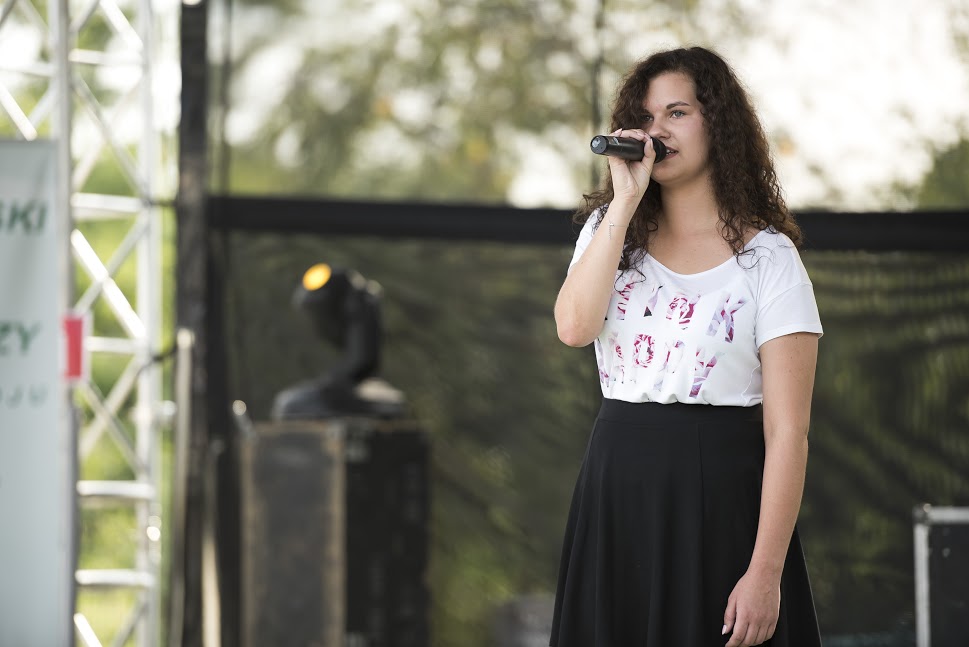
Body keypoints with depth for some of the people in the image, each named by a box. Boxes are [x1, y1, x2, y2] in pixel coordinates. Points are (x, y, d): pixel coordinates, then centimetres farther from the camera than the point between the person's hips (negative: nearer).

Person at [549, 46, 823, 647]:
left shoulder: (767, 258, -4)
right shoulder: (612, 233, 11)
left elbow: (787, 432, -10)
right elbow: (574, 326, -11)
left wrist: (766, 571, -18)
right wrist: (626, 201, -13)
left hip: (721, 503, -4)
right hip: (617, 491, 4)